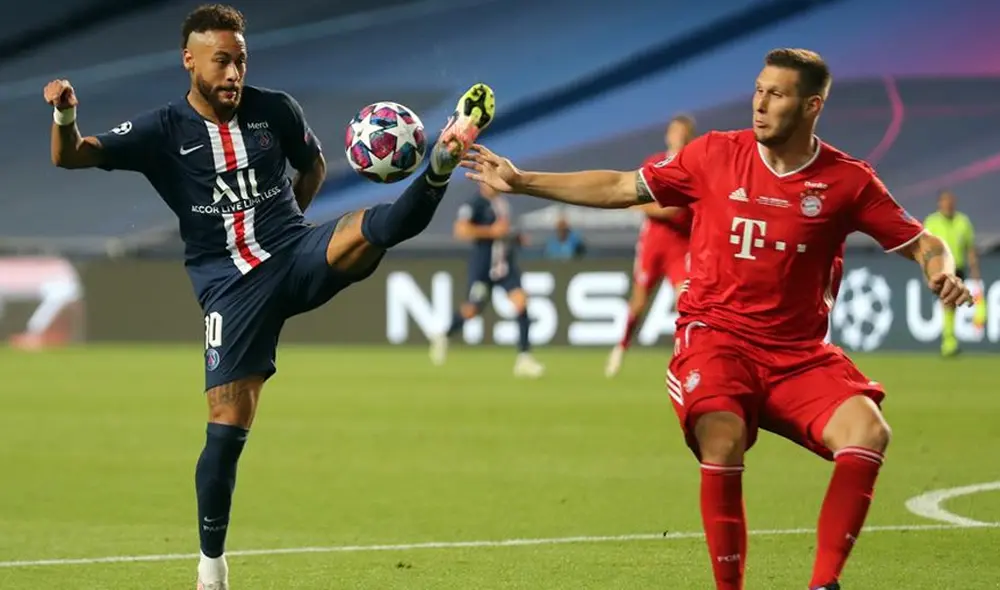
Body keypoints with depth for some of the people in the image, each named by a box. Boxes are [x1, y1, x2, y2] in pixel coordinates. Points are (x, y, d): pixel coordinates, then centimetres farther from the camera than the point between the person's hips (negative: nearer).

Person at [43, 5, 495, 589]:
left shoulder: (276, 109, 3)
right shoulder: (163, 130, -2)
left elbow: (314, 166, 23)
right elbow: (70, 157, -10)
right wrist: (65, 114, -31)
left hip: (296, 255, 2)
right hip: (232, 287, -2)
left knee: (374, 227, -32)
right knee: (227, 427, -7)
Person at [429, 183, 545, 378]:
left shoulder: (502, 201, 11)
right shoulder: (475, 204, -14)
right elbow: (461, 230, -26)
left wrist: (514, 236, 10)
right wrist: (491, 232, -26)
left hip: (506, 264, 6)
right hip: (483, 265, -6)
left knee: (521, 302, -13)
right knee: (472, 309, 7)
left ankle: (524, 358, -11)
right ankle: (443, 338, 37)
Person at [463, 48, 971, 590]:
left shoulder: (847, 179, -1)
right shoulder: (717, 155, 1)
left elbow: (920, 243, 6)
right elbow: (621, 189, 10)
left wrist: (942, 273, -17)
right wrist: (520, 181, 9)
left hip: (799, 352, 1)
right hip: (716, 334, -1)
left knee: (868, 431, -25)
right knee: (722, 440, -31)